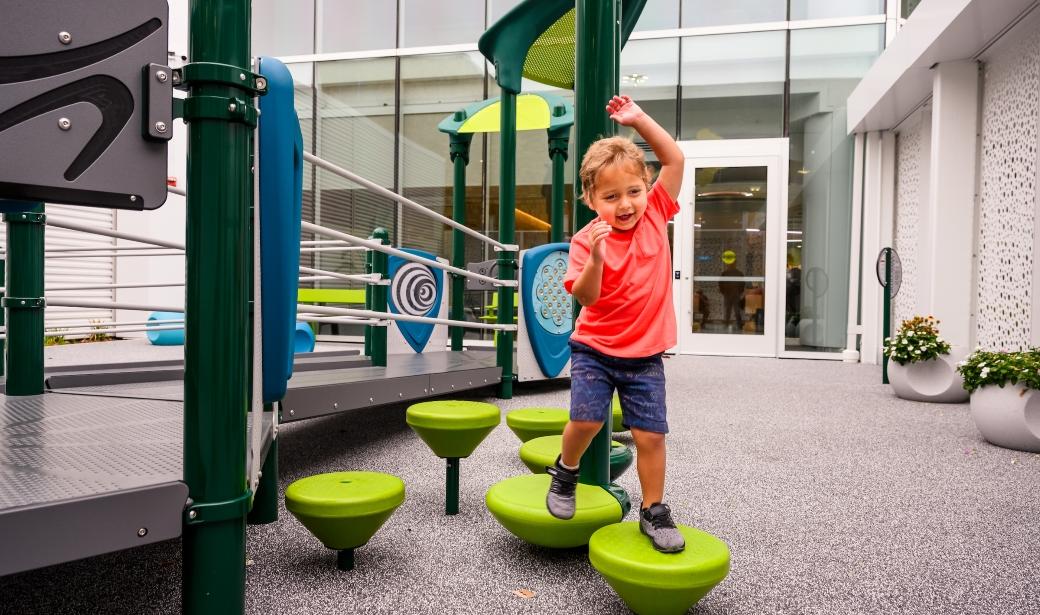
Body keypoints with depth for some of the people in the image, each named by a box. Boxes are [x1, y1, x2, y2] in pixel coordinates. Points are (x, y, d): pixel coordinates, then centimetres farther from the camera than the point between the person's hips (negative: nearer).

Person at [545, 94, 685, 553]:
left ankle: (653, 511, 20)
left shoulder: (655, 213, -3)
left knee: (651, 434, 1)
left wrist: (639, 119, -9)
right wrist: (595, 258, -37)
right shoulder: (587, 240, -13)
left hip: (645, 355, 2)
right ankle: (565, 471, 21)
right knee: (587, 419, -12)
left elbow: (675, 159, -3)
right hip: (595, 349, -2)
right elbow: (586, 297, -20)